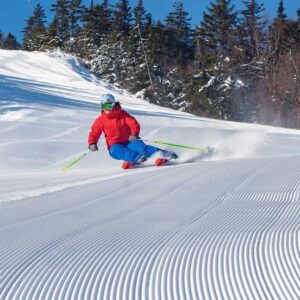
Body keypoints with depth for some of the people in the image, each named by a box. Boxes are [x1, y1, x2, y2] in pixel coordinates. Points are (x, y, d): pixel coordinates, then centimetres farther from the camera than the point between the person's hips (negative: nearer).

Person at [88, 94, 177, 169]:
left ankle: (164, 154, -38)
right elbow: (94, 133, 8)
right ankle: (137, 158, -54)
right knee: (115, 151, -36)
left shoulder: (122, 114, 4)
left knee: (139, 146, -30)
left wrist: (134, 134, -24)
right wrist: (92, 143, -12)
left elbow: (134, 124, -4)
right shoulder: (100, 120, 5)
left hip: (128, 142, 0)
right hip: (115, 145, 0)